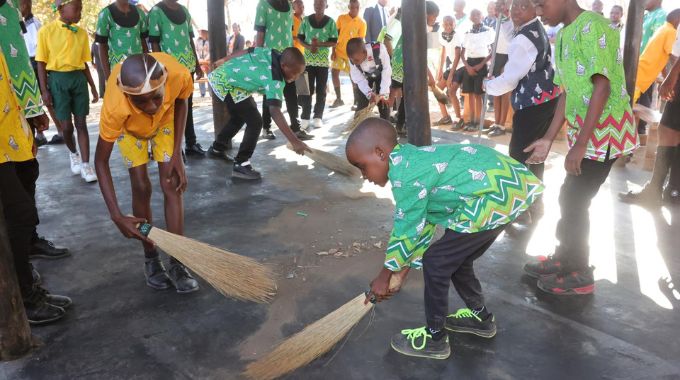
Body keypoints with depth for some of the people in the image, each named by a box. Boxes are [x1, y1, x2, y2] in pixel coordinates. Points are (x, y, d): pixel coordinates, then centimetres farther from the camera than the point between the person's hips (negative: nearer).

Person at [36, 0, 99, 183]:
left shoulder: (82, 32, 6)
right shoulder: (46, 31, -5)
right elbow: (41, 63, -3)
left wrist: (92, 86, 10)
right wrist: (44, 90, -7)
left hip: (78, 78, 3)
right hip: (58, 80, -3)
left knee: (81, 123, 2)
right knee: (66, 126, 2)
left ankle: (85, 164, 5)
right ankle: (73, 153, 31)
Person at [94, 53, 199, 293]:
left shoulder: (179, 75, -41)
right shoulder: (115, 108, -43)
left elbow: (181, 102, -14)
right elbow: (101, 161, -29)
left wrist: (176, 154, -18)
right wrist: (117, 217, -34)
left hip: (165, 119, 1)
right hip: (128, 125, -1)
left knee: (172, 185, -9)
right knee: (141, 188, -9)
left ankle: (177, 264, -2)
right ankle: (151, 258, 11)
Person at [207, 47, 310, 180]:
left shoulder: (272, 53, -5)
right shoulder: (274, 80, -30)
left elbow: (245, 51, 9)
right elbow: (275, 112, -41)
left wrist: (224, 60, 25)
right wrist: (294, 141, -46)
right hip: (227, 85, -10)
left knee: (239, 116, 28)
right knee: (255, 122, -14)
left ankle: (218, 147, 46)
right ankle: (240, 165, -7)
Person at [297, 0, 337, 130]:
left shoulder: (330, 22, 1)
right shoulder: (306, 20, 4)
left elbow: (334, 42, 0)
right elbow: (300, 37, 8)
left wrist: (320, 44, -15)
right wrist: (308, 46, -11)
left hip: (323, 60, 0)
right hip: (308, 59, 0)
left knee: (321, 90, 3)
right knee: (307, 89, -1)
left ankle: (318, 117, 9)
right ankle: (305, 117, 3)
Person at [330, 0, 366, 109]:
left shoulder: (362, 23, -4)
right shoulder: (341, 18, 1)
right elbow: (335, 35, 3)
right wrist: (333, 51, -2)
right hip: (339, 51, 2)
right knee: (334, 73, -2)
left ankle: (356, 102, 8)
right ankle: (338, 99, 8)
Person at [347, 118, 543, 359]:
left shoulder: (405, 174, -16)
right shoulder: (413, 161, 14)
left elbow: (405, 230, -8)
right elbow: (422, 223, 18)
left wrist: (384, 276, 6)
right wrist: (404, 269, 20)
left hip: (496, 198, -10)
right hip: (506, 183, 10)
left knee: (435, 262, 0)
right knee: (455, 257, 23)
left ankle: (435, 339, 16)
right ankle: (481, 317, 43)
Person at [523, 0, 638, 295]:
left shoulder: (592, 26, -17)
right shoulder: (564, 35, 12)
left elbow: (602, 86, -22)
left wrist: (580, 144, -23)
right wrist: (548, 139, 11)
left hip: (605, 131, -8)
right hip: (586, 132, 8)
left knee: (574, 201, -1)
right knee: (571, 199, 15)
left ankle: (579, 275, 15)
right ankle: (564, 258, 31)